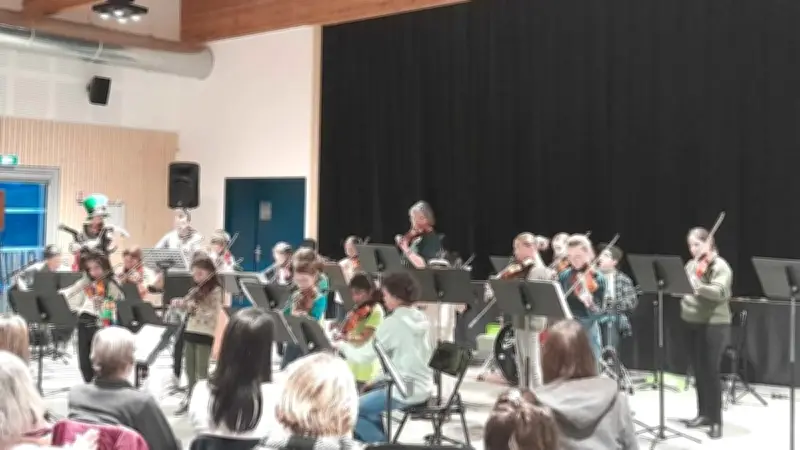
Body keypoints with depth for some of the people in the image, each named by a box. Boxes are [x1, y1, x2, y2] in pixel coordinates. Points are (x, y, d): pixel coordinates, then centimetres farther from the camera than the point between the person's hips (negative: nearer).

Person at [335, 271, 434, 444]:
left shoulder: (393, 322, -17)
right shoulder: (420, 318, 7)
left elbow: (363, 357, -14)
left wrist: (342, 345, 4)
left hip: (405, 391, -9)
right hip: (422, 387, 9)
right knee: (367, 400, 27)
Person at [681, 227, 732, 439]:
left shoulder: (720, 266, -11)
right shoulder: (691, 265, 11)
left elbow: (721, 292, -27)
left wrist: (696, 285, -40)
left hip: (714, 326, -7)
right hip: (692, 324, 7)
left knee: (711, 372, -6)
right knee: (698, 371, 12)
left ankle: (716, 420, 1)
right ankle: (704, 413, 24)